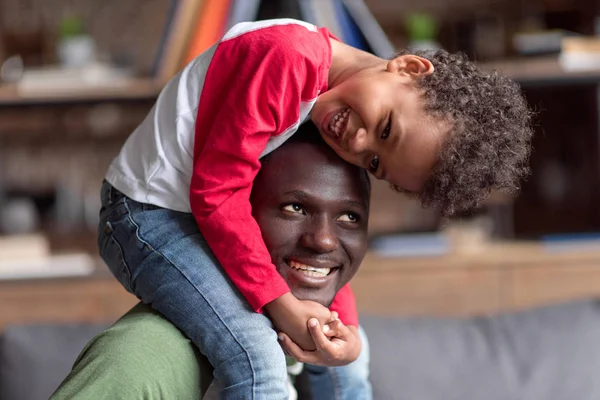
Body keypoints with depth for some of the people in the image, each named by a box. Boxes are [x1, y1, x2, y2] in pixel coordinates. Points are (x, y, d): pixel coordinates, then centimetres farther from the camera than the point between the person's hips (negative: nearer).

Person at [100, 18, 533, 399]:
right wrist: (278, 302, -23)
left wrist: (346, 328, -11)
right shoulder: (289, 59, -30)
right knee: (258, 358, -25)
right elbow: (216, 191, -28)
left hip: (211, 220, 9)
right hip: (148, 214, -9)